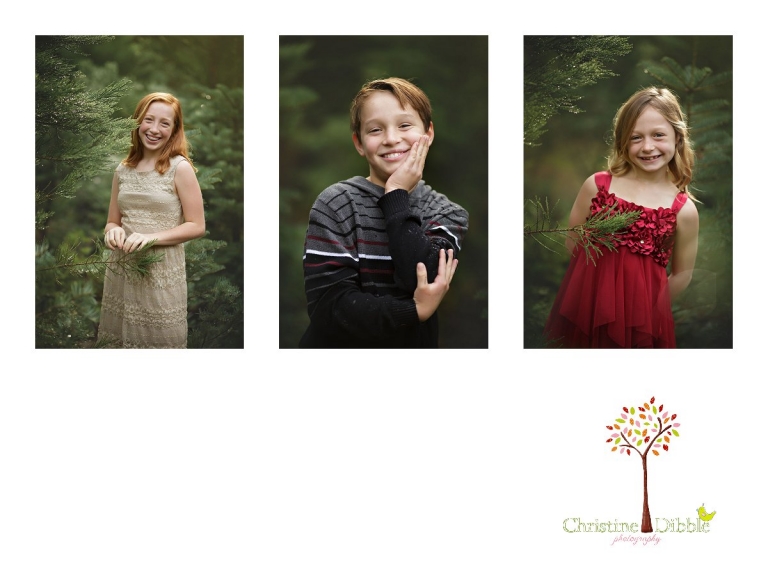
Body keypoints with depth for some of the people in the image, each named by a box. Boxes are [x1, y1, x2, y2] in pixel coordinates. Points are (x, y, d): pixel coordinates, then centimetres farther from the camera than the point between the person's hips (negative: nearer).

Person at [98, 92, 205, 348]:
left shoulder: (180, 168, -7)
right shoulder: (123, 170, 7)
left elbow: (197, 226, -8)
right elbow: (112, 222, 15)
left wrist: (152, 237, -19)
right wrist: (113, 231, -8)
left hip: (161, 274, -5)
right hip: (121, 272, 5)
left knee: (160, 342, 3)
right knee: (119, 340, 12)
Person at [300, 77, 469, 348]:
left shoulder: (449, 215, 3)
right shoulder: (336, 204, -3)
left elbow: (422, 281, -13)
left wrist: (396, 195, -9)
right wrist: (413, 311, -19)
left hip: (413, 347, 1)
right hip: (339, 345, -1)